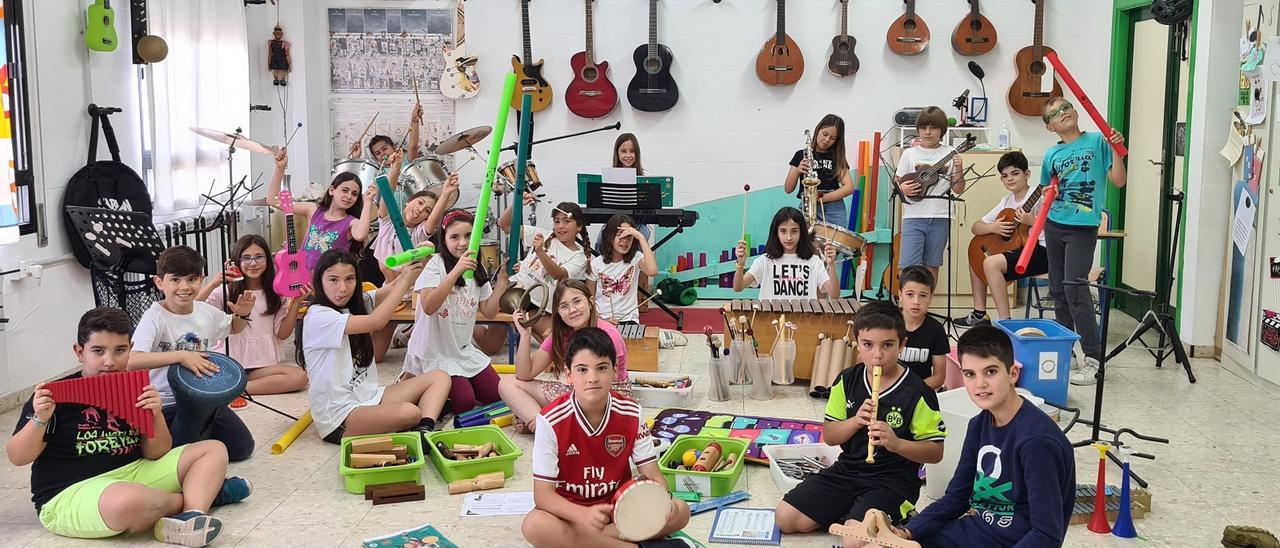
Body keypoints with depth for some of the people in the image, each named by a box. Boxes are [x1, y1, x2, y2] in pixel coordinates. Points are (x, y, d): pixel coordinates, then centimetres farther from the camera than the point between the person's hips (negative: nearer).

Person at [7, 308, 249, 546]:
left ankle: (190, 517, -27)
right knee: (128, 502, -42)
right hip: (70, 492, -6)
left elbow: (157, 454, 6)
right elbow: (17, 457, -4)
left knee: (214, 449, 1)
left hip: (133, 474, 7)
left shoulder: (134, 391, 6)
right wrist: (39, 419, -21)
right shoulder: (57, 395, -8)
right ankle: (205, 492, -11)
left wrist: (156, 414, -12)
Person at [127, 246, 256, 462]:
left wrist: (243, 315, -1)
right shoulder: (154, 317, -21)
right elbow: (131, 361, -37)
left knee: (243, 448, 7)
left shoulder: (206, 311, -2)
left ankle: (200, 432, 27)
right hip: (168, 404, -6)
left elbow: (233, 328, 22)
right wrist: (181, 356, -39)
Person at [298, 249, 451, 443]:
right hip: (338, 417, -9)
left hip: (368, 396, 9)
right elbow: (376, 322, -23)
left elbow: (391, 290, 1)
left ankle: (425, 431, -22)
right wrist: (405, 280, -17)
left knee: (440, 378, -2)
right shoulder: (318, 317, -15)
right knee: (409, 412, -36)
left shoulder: (356, 303, 11)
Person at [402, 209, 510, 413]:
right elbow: (428, 306, -29)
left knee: (494, 393, 1)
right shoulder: (436, 263, -15)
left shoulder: (477, 270, 6)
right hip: (435, 352, -7)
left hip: (464, 349, 7)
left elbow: (489, 311, 5)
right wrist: (456, 271, -34)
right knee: (465, 402, -15)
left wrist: (501, 283, -7)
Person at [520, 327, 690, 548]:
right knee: (534, 525, -35)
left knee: (679, 511, -20)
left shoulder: (631, 414, -10)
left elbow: (653, 475, -8)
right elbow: (543, 493, -19)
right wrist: (584, 515, -39)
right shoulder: (551, 420, -18)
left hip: (619, 506, 2)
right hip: (571, 511, -2)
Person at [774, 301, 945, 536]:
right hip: (847, 471, 5)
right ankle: (850, 514, 10)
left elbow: (935, 452, -9)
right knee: (785, 517, -5)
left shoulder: (918, 393, -12)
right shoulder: (847, 380, 1)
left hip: (893, 481, -5)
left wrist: (895, 443, -27)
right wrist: (856, 421, -16)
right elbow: (829, 436, 4)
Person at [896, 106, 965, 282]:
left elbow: (958, 189, 6)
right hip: (914, 216, -1)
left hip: (940, 217, 1)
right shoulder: (909, 154, 6)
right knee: (908, 267, -9)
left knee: (931, 265, 7)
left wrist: (959, 169, -10)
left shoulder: (950, 154, 6)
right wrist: (902, 188, -12)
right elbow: (898, 183, 10)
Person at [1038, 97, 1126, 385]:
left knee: (1075, 288, -14)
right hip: (1054, 225, 5)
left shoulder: (1097, 142, -2)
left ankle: (1093, 359, -11)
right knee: (1058, 290, 9)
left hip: (1083, 227, -5)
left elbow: (1119, 180, -4)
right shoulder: (1052, 155, 9)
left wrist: (1117, 150, -17)